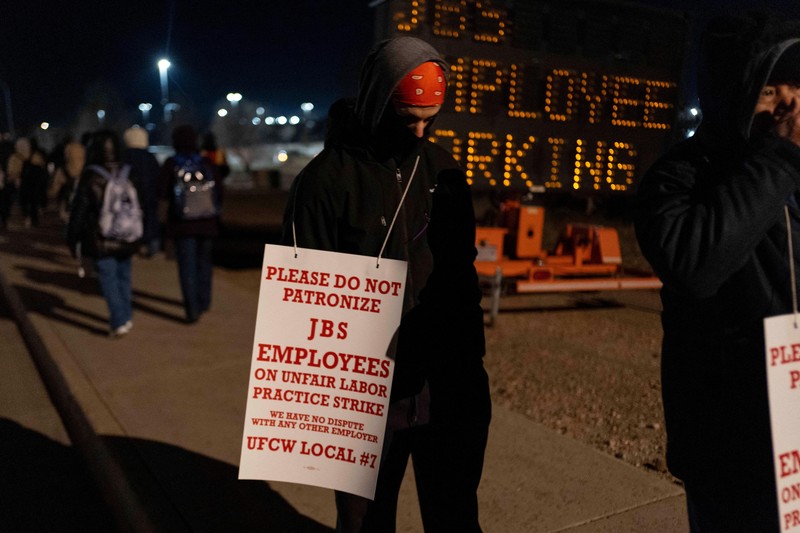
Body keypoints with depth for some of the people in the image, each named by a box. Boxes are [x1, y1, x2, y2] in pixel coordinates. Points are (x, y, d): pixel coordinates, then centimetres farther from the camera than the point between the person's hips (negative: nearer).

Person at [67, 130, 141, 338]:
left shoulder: (90, 178, -11)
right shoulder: (129, 176, -1)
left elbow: (79, 211, -7)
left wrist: (73, 239, 2)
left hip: (101, 240, -4)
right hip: (126, 238, 4)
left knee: (108, 279, 1)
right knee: (124, 277, 16)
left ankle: (119, 322, -3)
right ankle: (126, 317, 25)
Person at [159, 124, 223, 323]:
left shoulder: (171, 164, -6)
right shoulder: (205, 163, -1)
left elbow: (162, 192, -8)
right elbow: (218, 189, -2)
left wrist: (175, 198, 12)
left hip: (182, 223, -2)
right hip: (206, 222, 2)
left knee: (187, 266, 1)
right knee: (204, 261, 18)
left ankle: (192, 309, -4)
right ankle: (203, 301, 29)